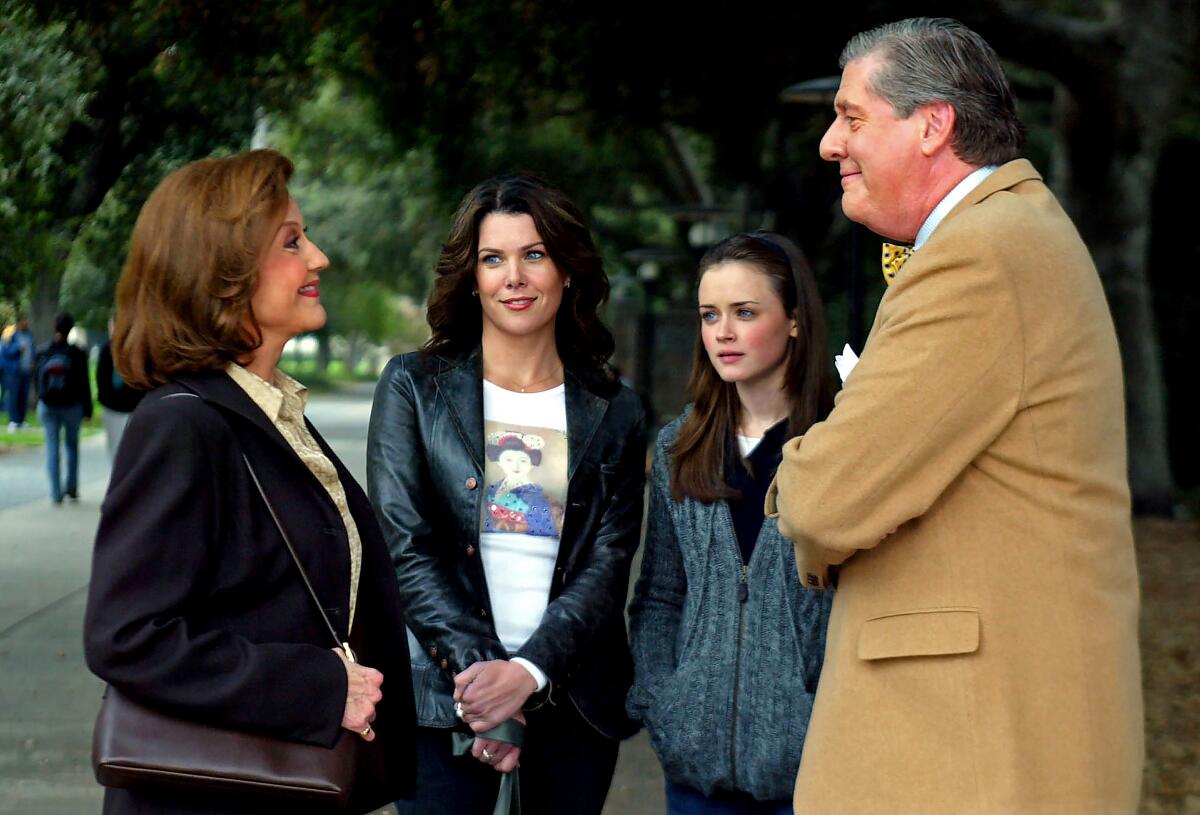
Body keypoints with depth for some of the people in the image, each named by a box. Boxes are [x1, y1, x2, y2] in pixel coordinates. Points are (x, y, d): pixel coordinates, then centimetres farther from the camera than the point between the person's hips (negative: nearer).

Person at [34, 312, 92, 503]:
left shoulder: (41, 353, 0)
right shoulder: (77, 353, -8)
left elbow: (37, 383, 7)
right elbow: (84, 384, -6)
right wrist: (87, 409, 0)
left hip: (47, 407, 1)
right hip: (72, 406, -1)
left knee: (52, 448, 3)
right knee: (72, 445, 15)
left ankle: (56, 492, -2)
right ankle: (72, 487, 11)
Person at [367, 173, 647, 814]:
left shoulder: (612, 413, 8)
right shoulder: (414, 386, 5)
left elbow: (607, 565, 0)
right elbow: (404, 546, -4)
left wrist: (528, 671, -15)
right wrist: (476, 664, -14)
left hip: (575, 702, 2)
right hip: (442, 697, -1)